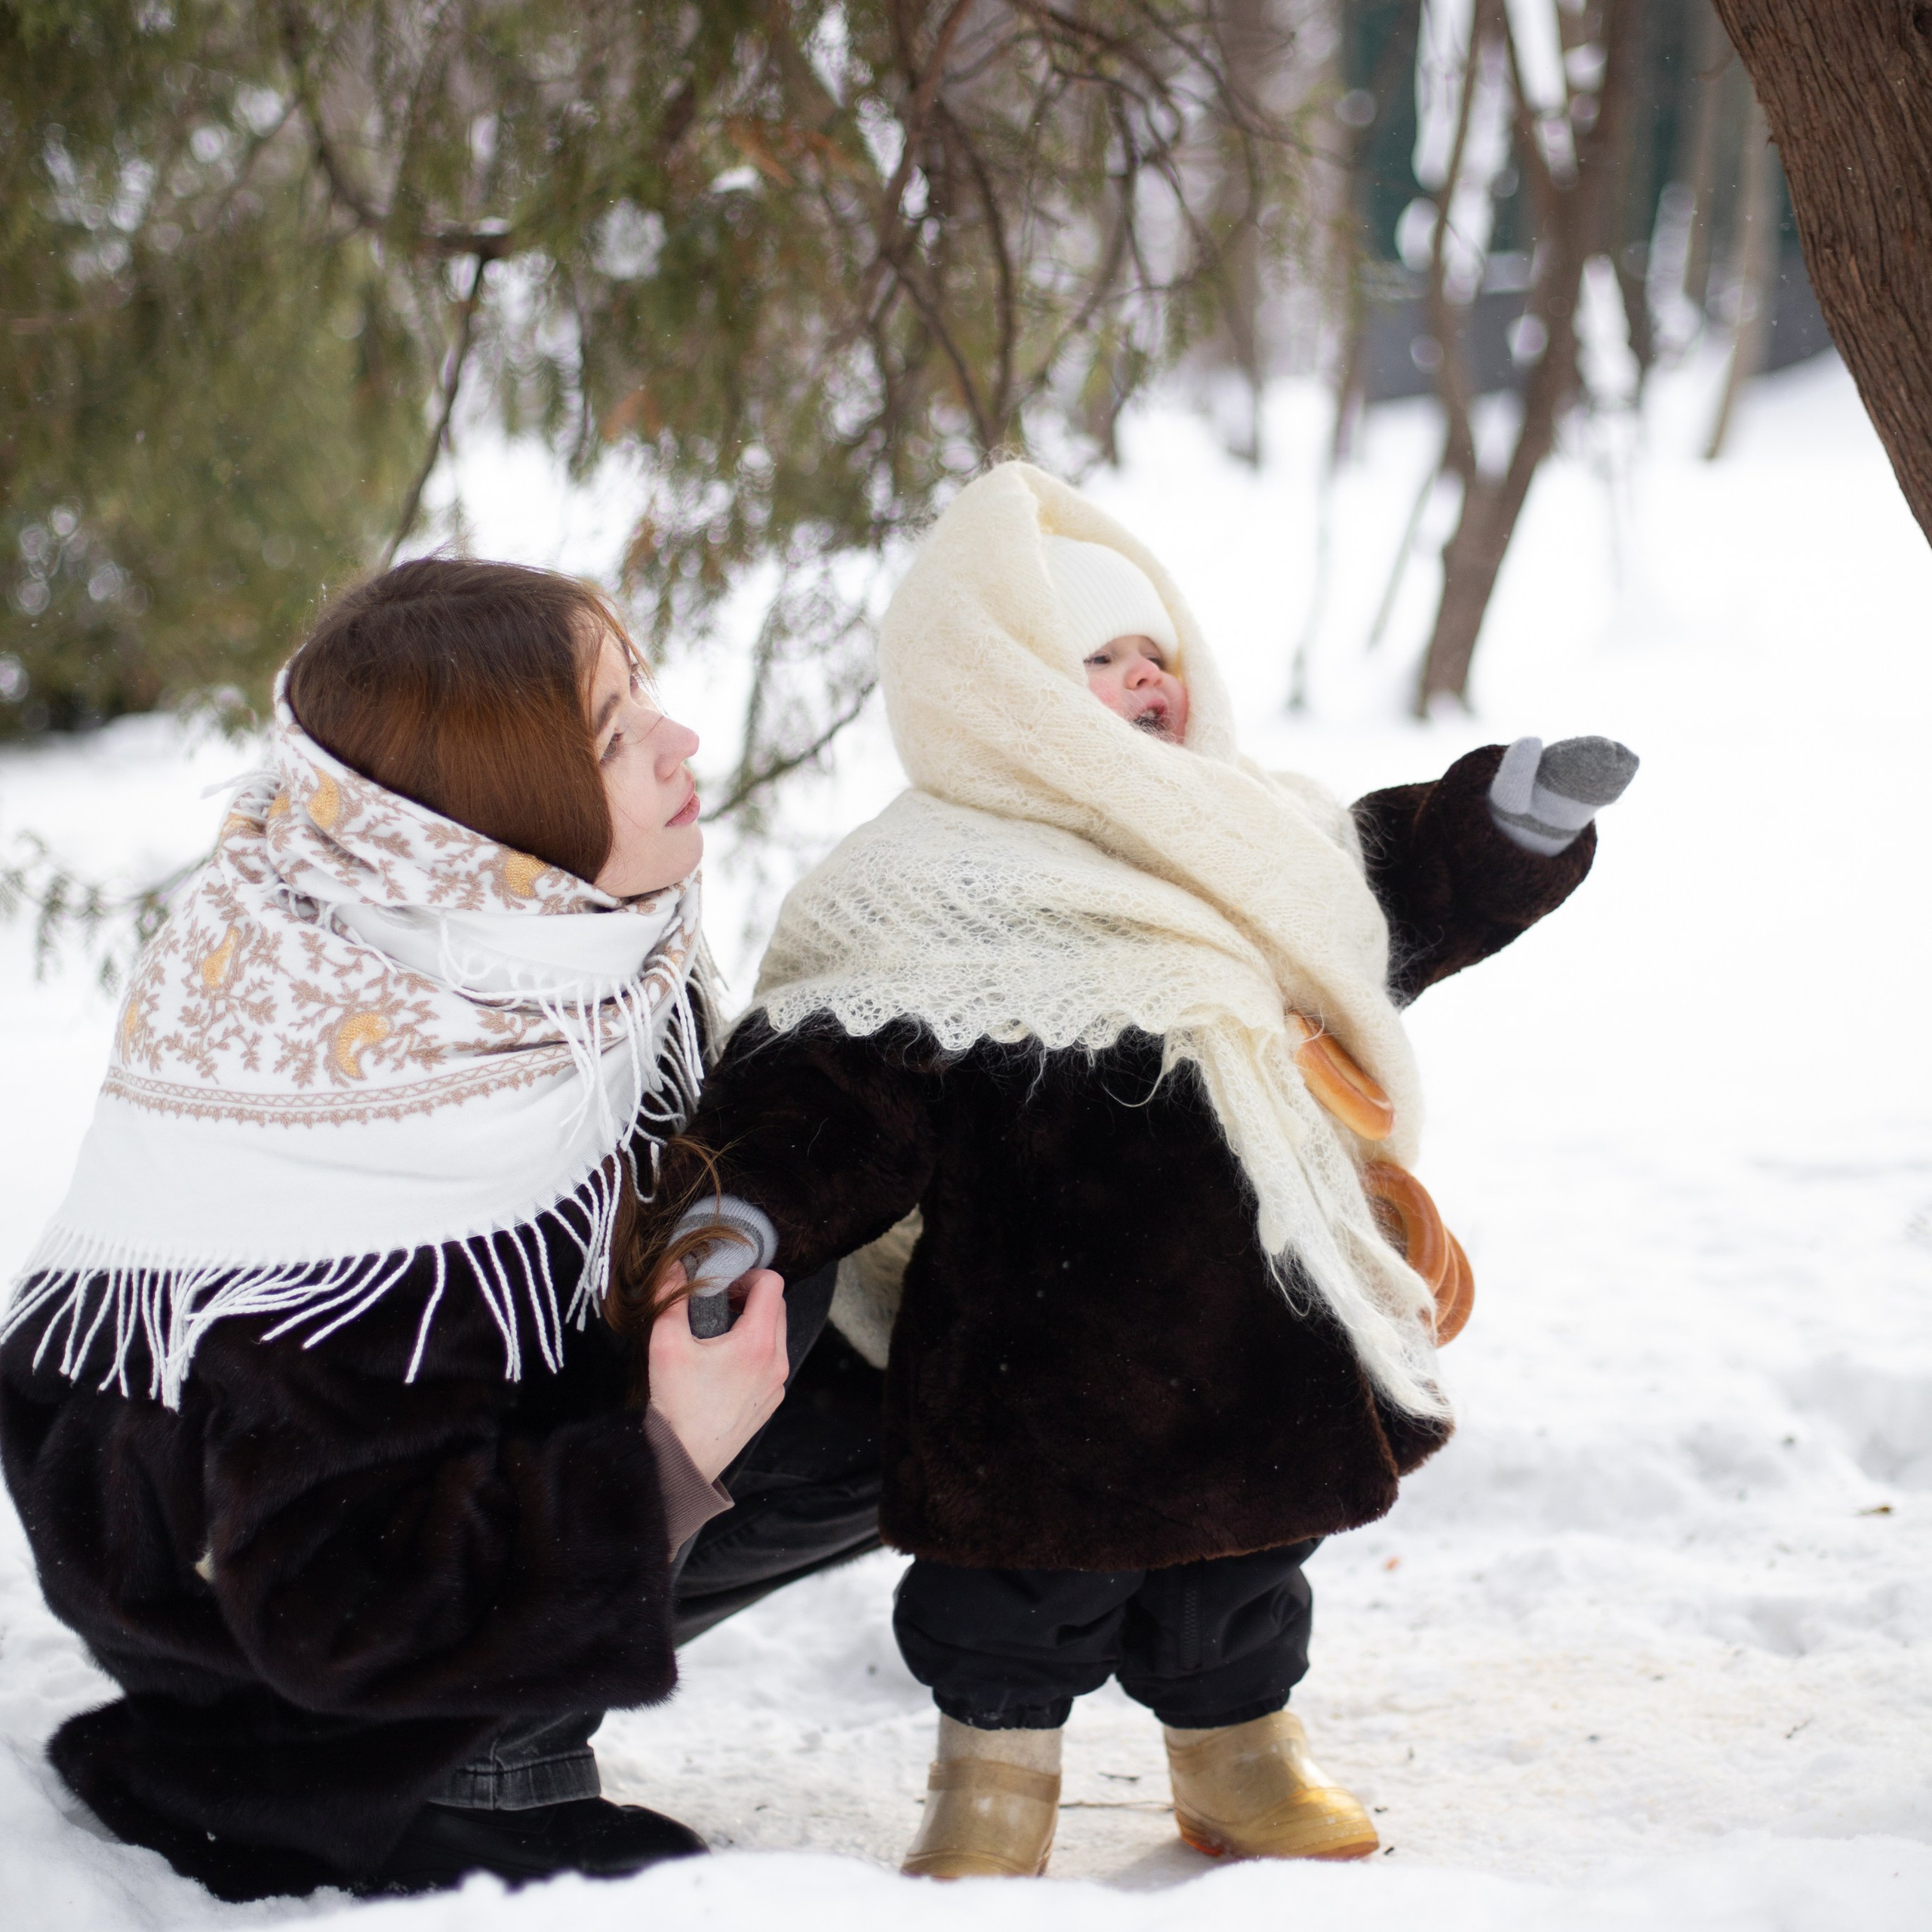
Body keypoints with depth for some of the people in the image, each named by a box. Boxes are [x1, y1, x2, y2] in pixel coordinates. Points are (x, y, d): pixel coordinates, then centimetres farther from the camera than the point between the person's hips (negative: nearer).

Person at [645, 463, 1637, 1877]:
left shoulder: (1253, 845, 11)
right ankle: (998, 1763, 28)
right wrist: (753, 1204, -33)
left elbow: (1405, 895, 25)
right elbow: (841, 1082, -19)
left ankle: (1239, 1750, 40)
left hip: (1259, 1343, 7)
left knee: (1245, 1556, 20)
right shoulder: (922, 901, -11)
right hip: (1046, 1360, -7)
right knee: (1034, 1569, 5)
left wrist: (1514, 819, 12)